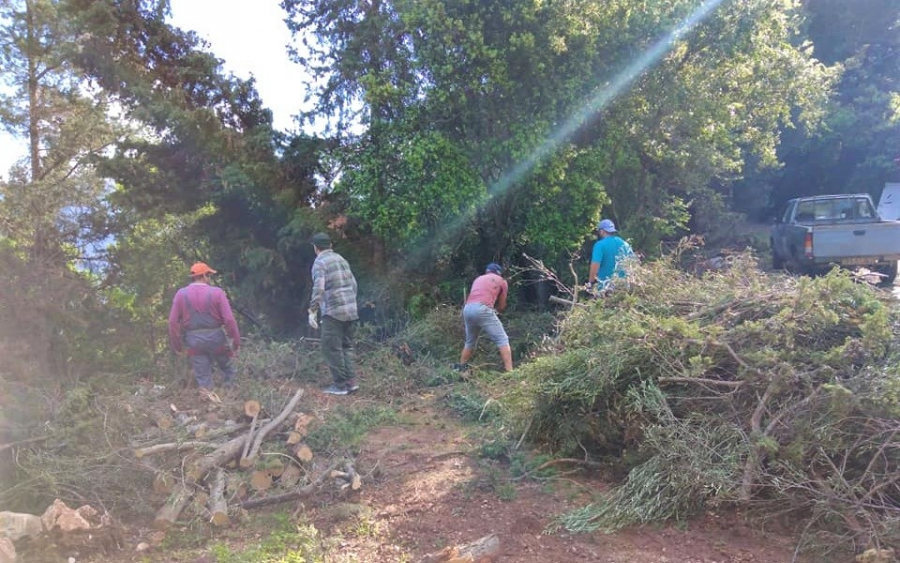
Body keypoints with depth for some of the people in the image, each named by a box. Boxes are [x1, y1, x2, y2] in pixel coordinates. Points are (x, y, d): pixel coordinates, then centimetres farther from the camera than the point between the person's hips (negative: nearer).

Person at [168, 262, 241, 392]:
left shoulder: (181, 294, -1)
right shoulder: (217, 292, -9)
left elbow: (173, 321, -1)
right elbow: (229, 319, -12)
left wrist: (176, 344, 8)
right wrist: (236, 340, -3)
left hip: (193, 340, 2)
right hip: (215, 338, -2)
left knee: (203, 377, 9)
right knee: (227, 369, 20)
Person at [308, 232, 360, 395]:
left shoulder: (320, 262, -6)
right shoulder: (341, 259, 15)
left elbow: (318, 288, -19)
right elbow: (353, 285, 17)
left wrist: (312, 311, -17)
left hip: (333, 312, -7)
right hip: (351, 311, 7)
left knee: (332, 348, 0)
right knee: (346, 346, 14)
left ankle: (340, 384, 2)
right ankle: (351, 381, 9)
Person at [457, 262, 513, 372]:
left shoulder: (478, 279, 31)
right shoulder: (502, 281, 19)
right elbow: (501, 307, 21)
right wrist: (494, 307, 42)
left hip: (467, 309, 6)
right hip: (482, 309, -6)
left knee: (470, 342, 25)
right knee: (502, 340, -1)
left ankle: (461, 368, 32)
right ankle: (509, 371, -10)